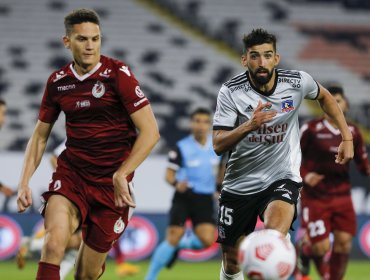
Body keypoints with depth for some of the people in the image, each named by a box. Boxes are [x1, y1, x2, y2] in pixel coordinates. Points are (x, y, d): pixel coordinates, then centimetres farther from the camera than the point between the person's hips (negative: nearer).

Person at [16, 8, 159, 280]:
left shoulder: (117, 74, -9)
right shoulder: (57, 81, 4)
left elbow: (150, 131, -12)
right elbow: (40, 136, 16)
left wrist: (120, 175, -19)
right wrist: (25, 182, 4)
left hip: (111, 183, -2)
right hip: (70, 175, 2)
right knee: (53, 244, -26)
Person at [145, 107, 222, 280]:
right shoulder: (182, 147, -10)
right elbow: (169, 175, -8)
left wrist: (218, 189, 12)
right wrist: (176, 184, -29)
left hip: (205, 199, 3)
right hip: (184, 196, -3)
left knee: (207, 240, -13)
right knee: (173, 238, -12)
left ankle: (181, 245, 20)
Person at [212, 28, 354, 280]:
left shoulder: (298, 82, -9)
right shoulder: (230, 92, -13)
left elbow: (325, 97, 15)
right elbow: (218, 146, -18)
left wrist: (347, 137, 10)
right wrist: (249, 125, -34)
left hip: (282, 178, -1)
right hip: (239, 184, 1)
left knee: (274, 234, -35)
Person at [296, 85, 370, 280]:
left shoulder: (352, 132, 4)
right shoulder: (311, 129, -8)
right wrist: (304, 175, -17)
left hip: (341, 195, 4)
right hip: (315, 196, -4)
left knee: (344, 242, -4)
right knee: (321, 247, -8)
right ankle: (305, 250, 29)